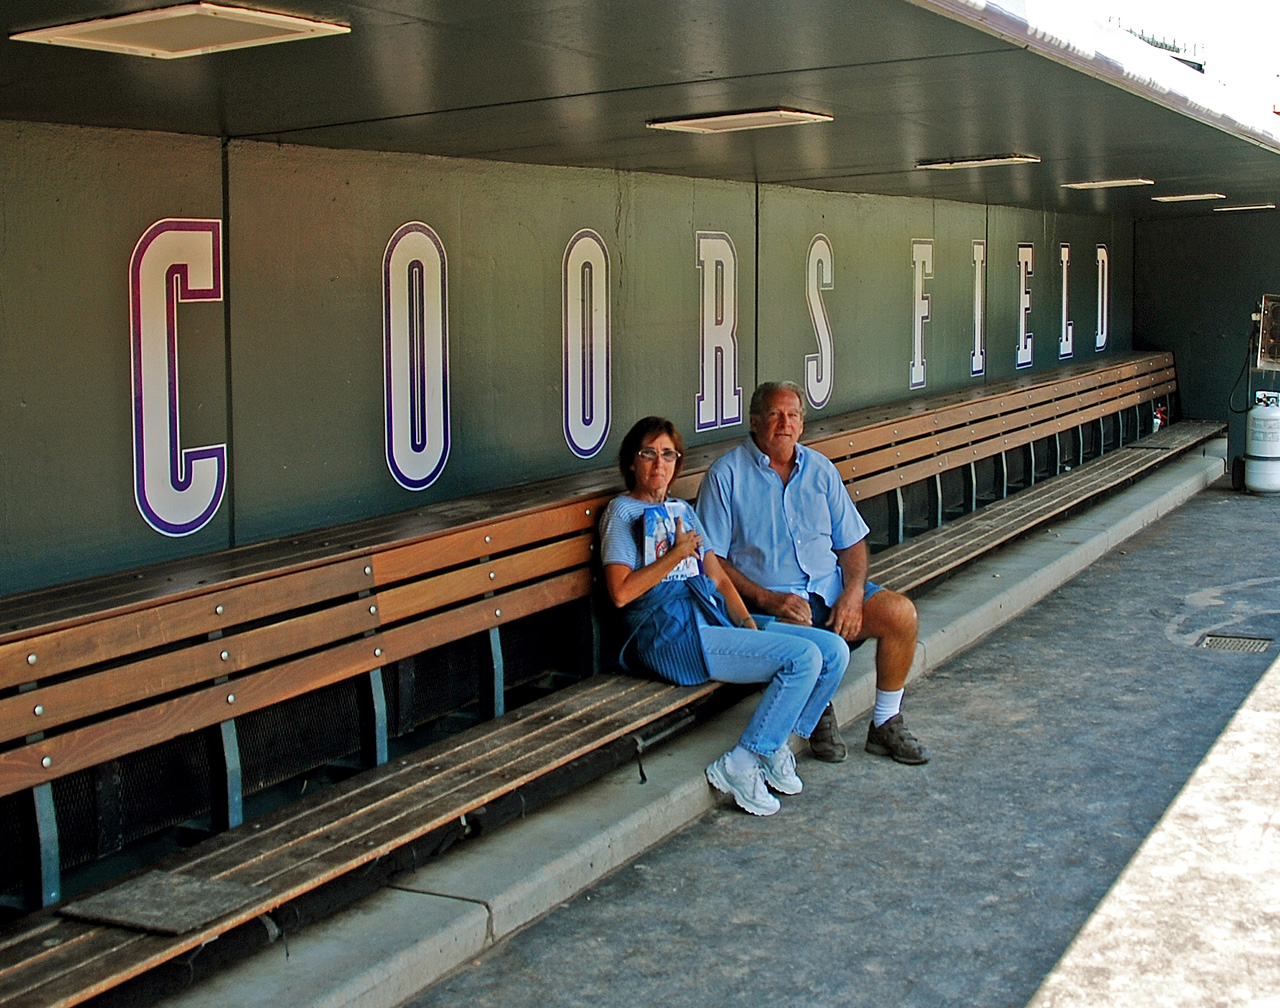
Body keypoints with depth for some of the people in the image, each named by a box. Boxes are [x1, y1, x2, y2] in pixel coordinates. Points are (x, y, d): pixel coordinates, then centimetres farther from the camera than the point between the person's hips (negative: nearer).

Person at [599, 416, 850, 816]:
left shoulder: (682, 510, 25)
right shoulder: (622, 512, 3)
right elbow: (621, 592, -11)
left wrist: (748, 625, 3)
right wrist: (676, 554, -7)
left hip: (716, 619, 8)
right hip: (671, 635, -8)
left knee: (834, 651, -6)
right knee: (803, 657, -23)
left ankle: (773, 747, 6)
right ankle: (738, 767, -14)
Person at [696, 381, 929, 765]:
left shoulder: (820, 469, 14)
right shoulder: (727, 475, -1)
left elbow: (852, 542, 14)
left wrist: (853, 593, -6)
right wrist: (767, 599, -18)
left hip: (829, 586, 5)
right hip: (768, 597, -5)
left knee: (901, 613, -16)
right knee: (798, 633, -36)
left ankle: (885, 724, 2)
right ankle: (819, 717, -5)